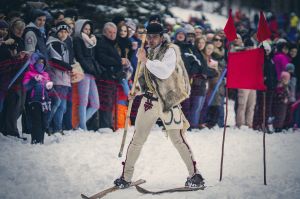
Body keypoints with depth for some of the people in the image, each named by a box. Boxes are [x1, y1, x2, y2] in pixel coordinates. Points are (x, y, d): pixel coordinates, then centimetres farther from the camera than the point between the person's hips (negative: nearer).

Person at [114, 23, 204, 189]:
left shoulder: (170, 51, -6)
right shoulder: (148, 52, 13)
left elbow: (164, 72, -22)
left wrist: (146, 61, -17)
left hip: (168, 101, -5)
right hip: (149, 100, 5)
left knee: (177, 139, -7)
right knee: (137, 139, 5)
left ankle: (195, 175, 3)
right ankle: (125, 177, 12)